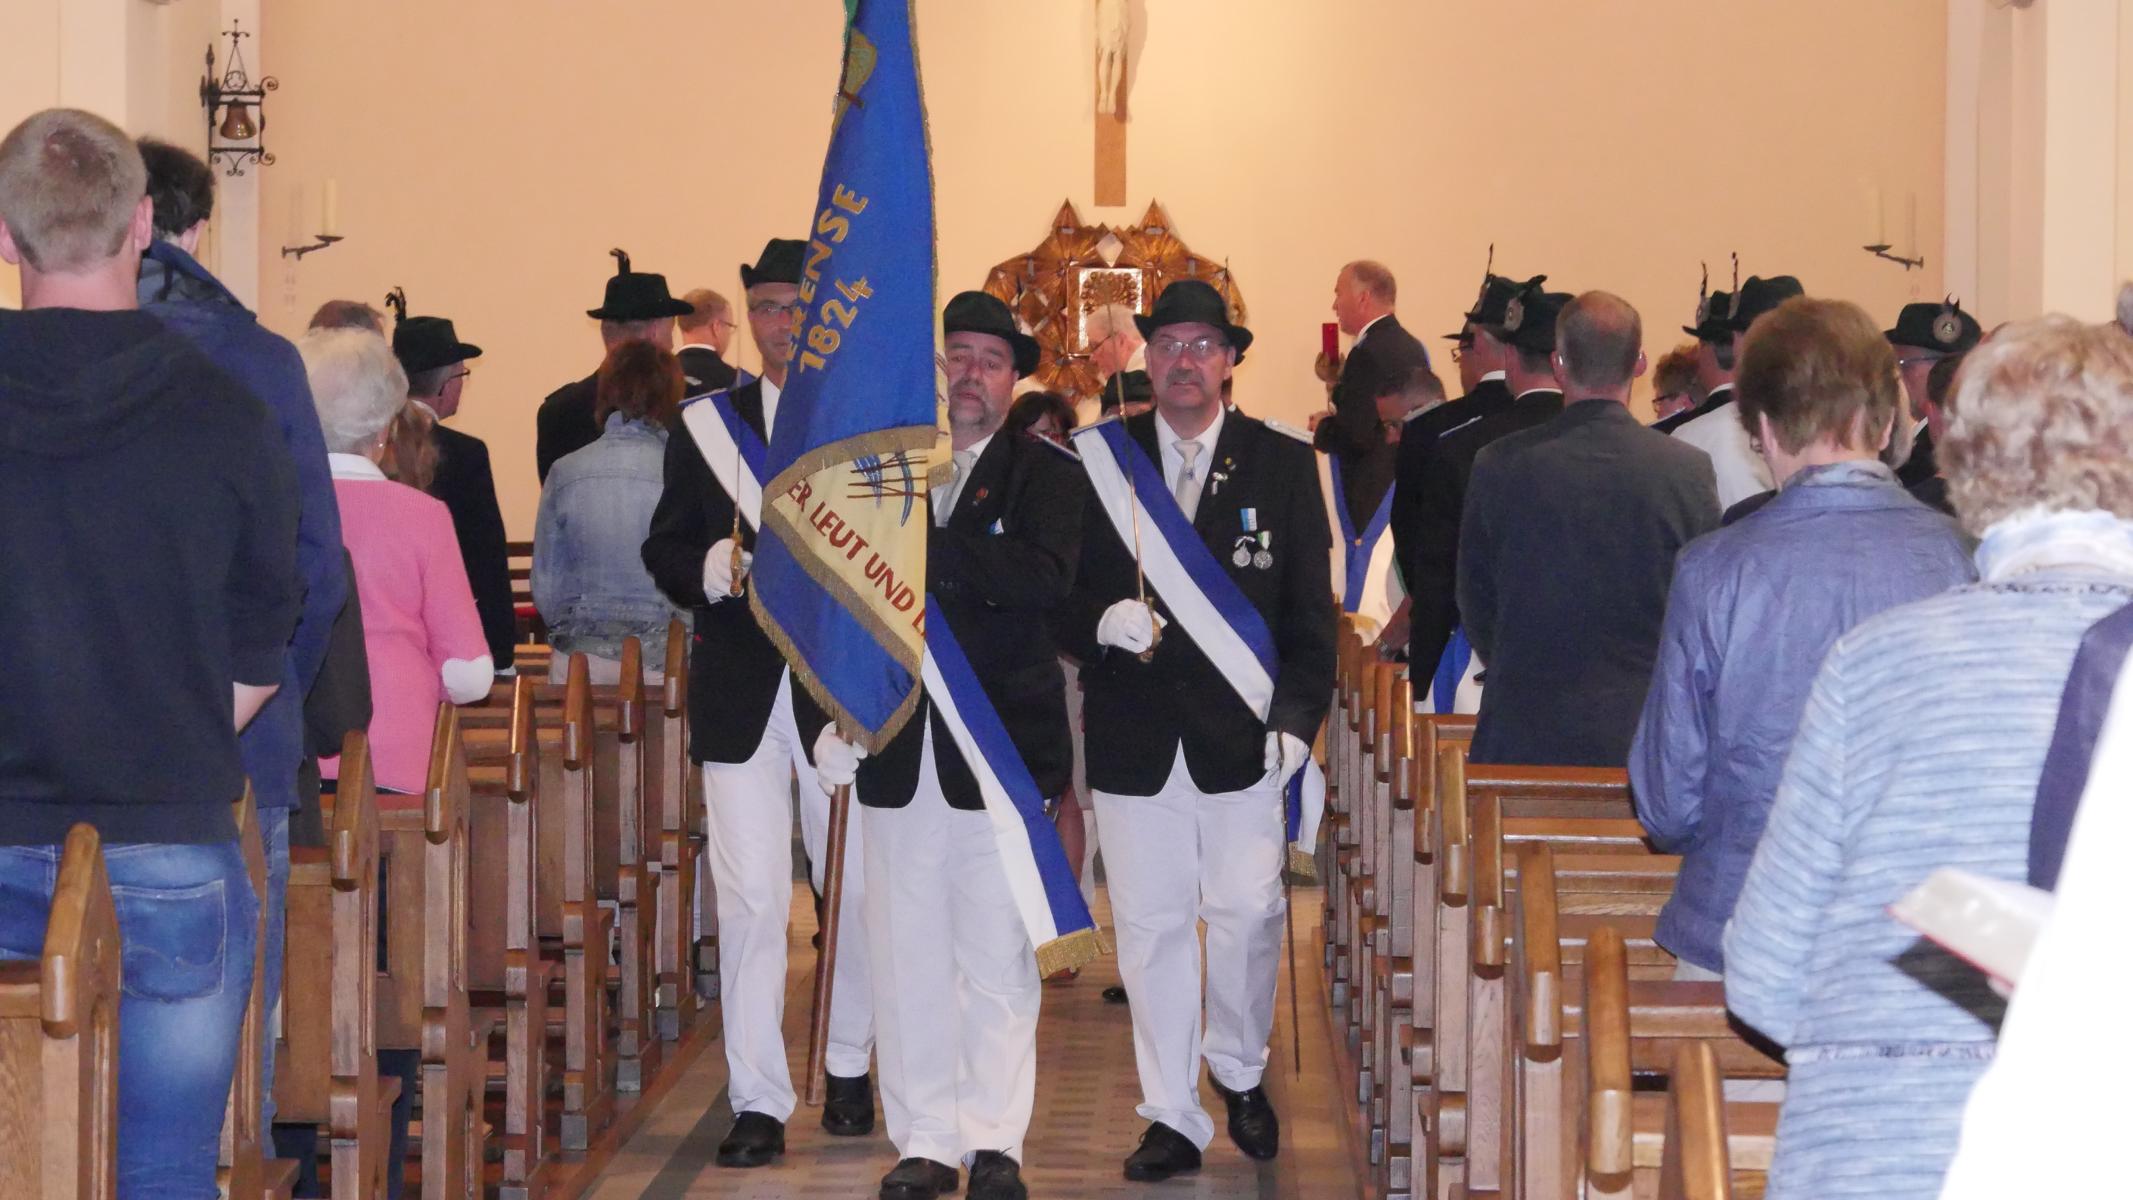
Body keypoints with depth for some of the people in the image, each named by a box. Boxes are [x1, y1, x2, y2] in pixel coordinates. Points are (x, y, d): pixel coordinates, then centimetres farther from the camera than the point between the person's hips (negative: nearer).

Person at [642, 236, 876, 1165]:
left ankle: (849, 1066, 31)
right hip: (740, 694, 1)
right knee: (748, 899, -3)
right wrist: (712, 569, -14)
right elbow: (664, 552, 7)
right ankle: (758, 1103, 1)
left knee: (858, 891, 9)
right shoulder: (704, 427, 8)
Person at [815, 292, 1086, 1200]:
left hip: (1002, 743, -3)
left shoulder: (1045, 474, 2)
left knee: (998, 955, 1)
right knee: (907, 954, 5)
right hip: (898, 749, 3)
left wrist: (921, 546, -21)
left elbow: (1046, 577, -17)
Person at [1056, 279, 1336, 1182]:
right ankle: (1171, 1115, 12)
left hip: (1241, 734, -1)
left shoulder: (1283, 464, 5)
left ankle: (1239, 1069, 23)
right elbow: (1057, 593, 7)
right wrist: (1100, 623, -15)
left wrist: (1296, 718, -6)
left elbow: (1310, 610, 3)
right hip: (1133, 735, 1)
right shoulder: (1095, 462, 6)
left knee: (1247, 912, -3)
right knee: (1150, 924, 2)